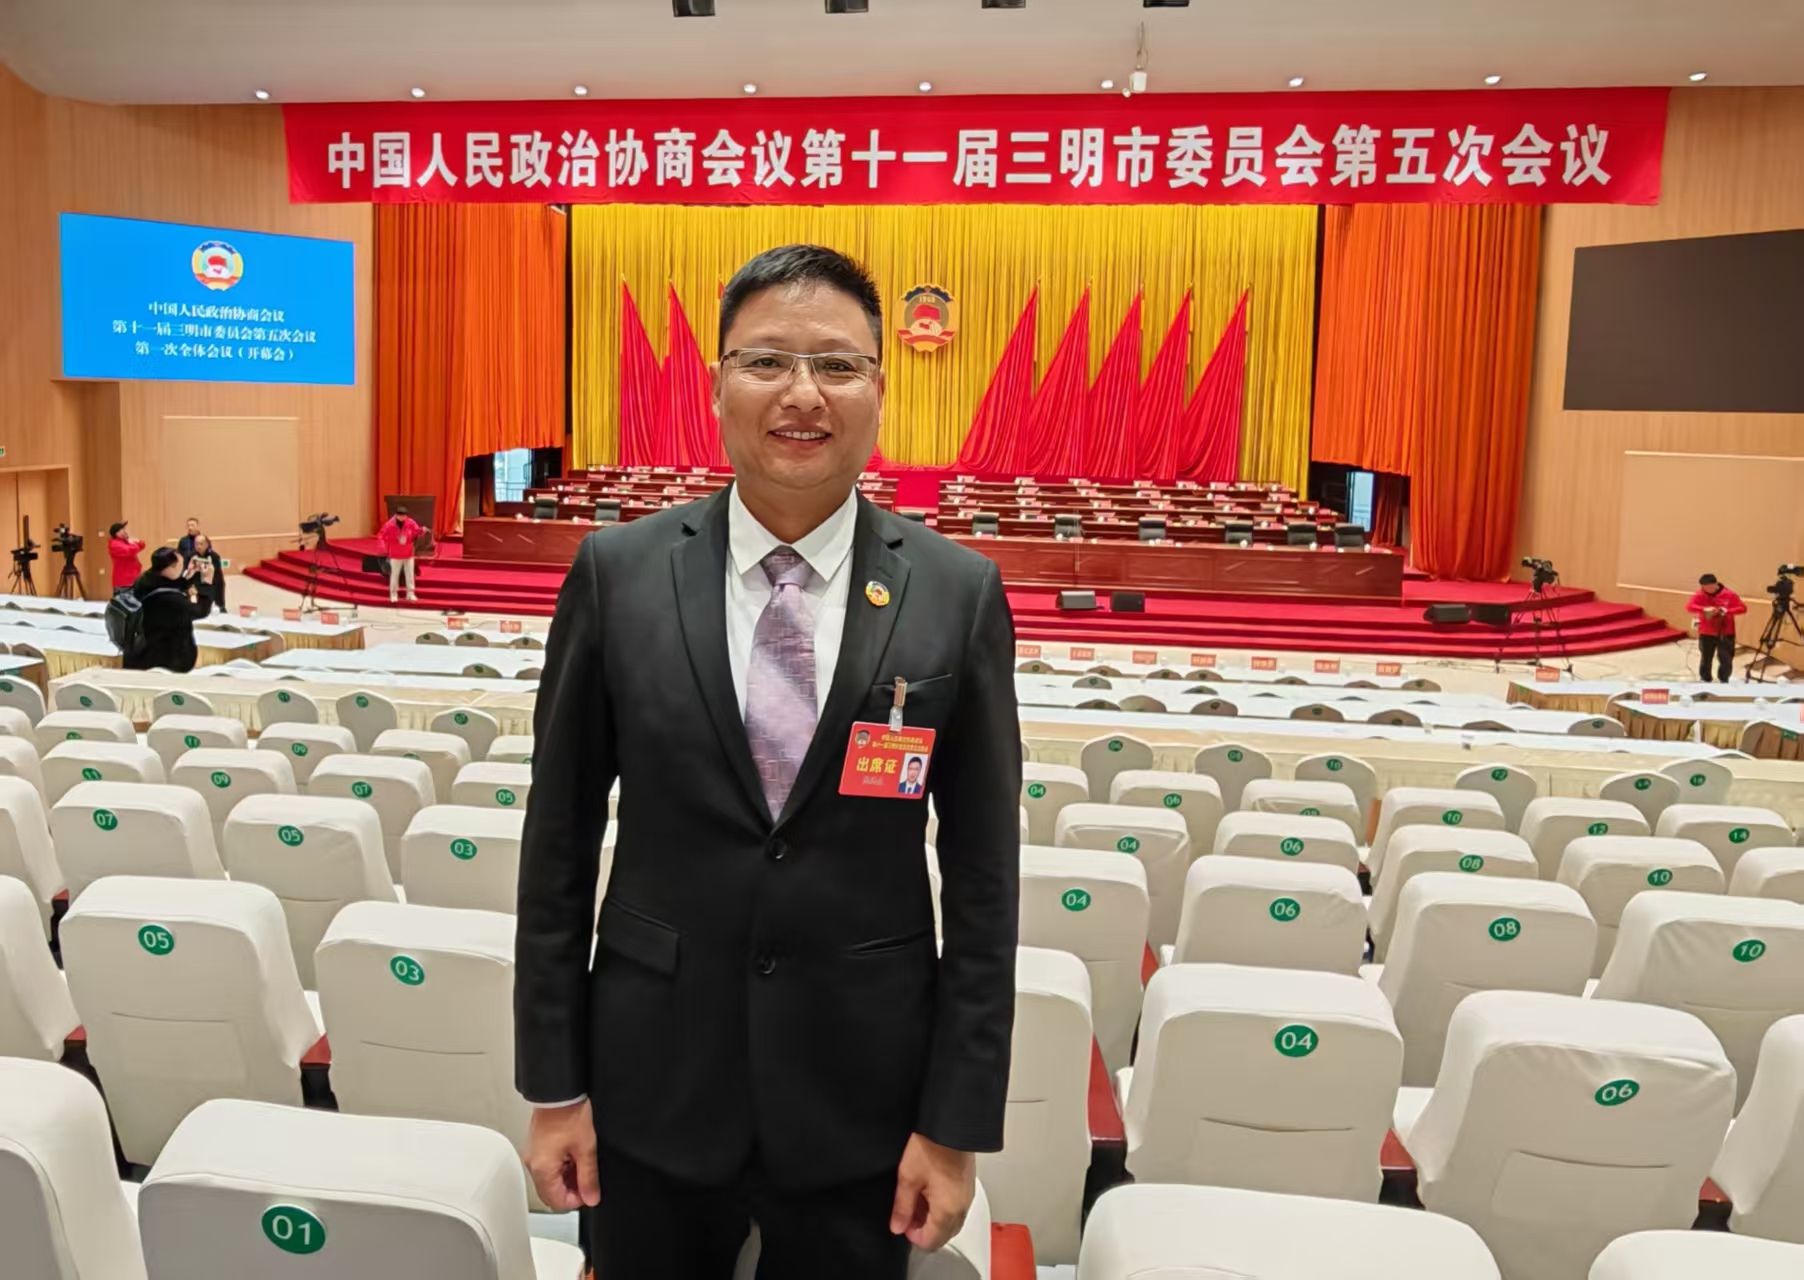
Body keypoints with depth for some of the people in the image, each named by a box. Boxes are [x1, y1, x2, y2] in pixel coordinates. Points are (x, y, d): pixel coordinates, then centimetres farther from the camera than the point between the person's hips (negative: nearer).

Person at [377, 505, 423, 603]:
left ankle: (410, 593, 19)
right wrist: (382, 547, -27)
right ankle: (393, 594, 17)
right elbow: (381, 536, -12)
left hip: (408, 554, 3)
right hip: (395, 555, -3)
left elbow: (417, 532, 1)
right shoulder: (389, 525, -15)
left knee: (410, 574, 8)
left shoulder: (410, 523, -8)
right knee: (395, 574, 6)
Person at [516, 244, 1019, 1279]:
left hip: (859, 1095, 0)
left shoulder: (958, 594, -7)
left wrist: (958, 1123, -3)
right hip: (654, 1079, 1)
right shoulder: (618, 571, -5)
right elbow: (560, 839, 0)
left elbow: (983, 875, -4)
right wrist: (555, 1083, 1)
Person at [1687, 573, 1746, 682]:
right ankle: (1705, 681, 24)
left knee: (1726, 660, 1)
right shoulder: (1700, 595, -4)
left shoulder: (1729, 595, -6)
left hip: (1726, 634, -1)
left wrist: (1727, 611, -23)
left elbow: (1743, 608, -6)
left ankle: (1724, 682, 21)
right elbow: (1689, 606, -17)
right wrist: (1704, 609, -33)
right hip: (1706, 634, 1)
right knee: (1705, 659, 8)